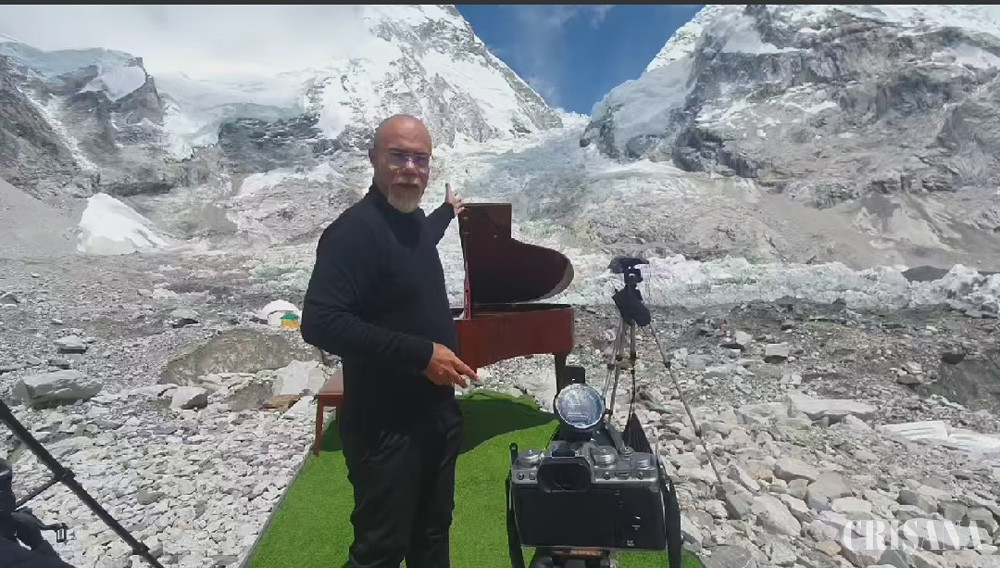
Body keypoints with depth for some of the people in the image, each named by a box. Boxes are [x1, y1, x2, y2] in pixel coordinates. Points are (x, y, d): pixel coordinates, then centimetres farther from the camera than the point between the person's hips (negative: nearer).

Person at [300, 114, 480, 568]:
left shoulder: (415, 221, 7)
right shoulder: (355, 229, -20)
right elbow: (319, 322, -28)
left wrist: (447, 211, 49)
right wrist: (421, 353, -28)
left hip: (437, 413, 8)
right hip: (385, 425, -8)